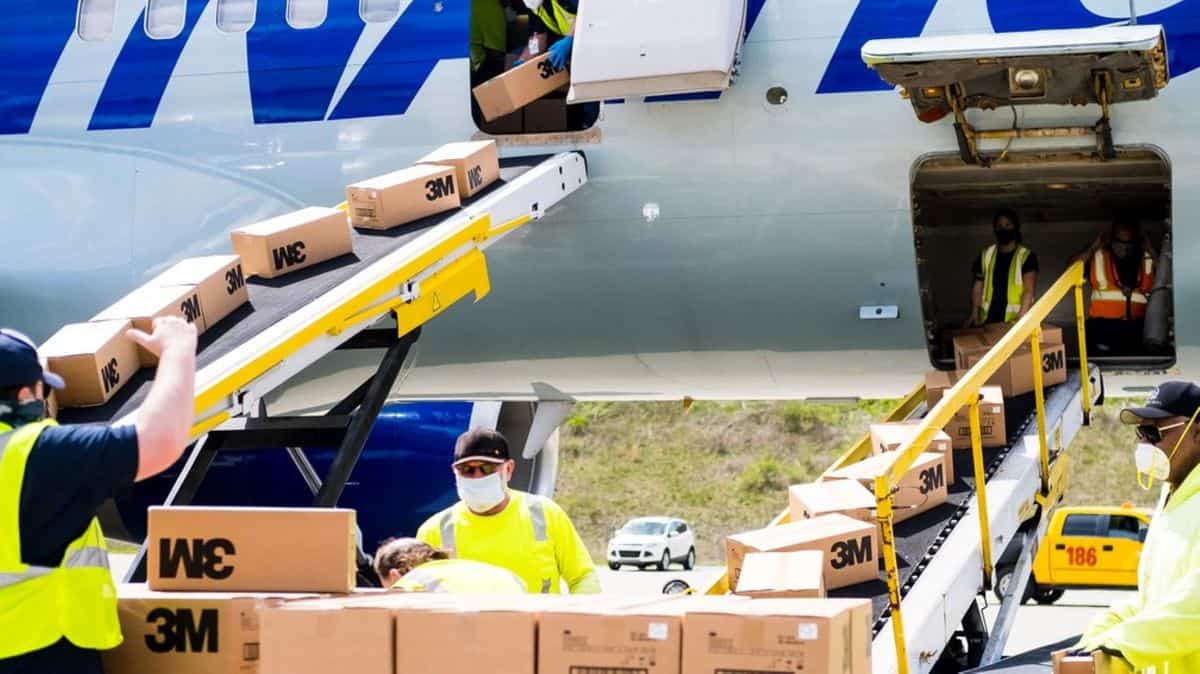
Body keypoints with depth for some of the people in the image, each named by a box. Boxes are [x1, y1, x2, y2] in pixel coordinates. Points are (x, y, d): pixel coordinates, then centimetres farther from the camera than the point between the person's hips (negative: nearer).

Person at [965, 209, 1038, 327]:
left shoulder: (1026, 256, 0)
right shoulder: (986, 255, 12)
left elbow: (1028, 290, -8)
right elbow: (978, 286, 12)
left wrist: (1021, 317, -23)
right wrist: (974, 313, -4)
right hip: (988, 320, 3)